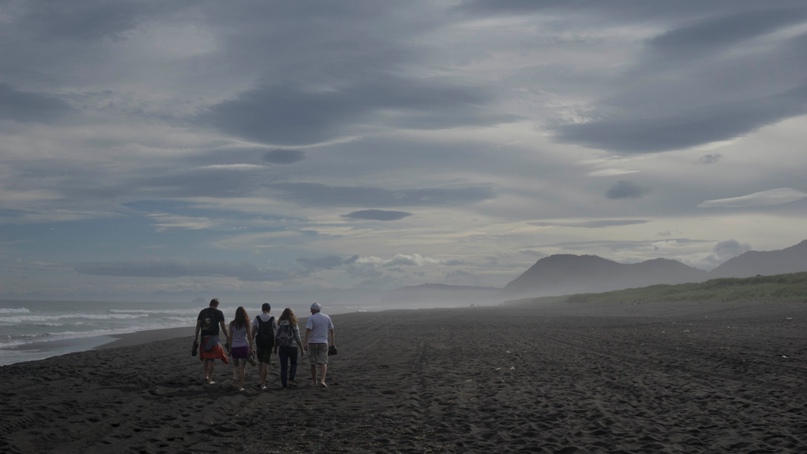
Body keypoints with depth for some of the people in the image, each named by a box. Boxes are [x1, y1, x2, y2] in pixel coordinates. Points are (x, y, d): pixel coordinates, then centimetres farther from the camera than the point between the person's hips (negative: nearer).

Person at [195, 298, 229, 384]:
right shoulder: (218, 313, 1)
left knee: (205, 357, 21)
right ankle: (210, 379, 1)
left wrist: (196, 338, 7)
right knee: (212, 358, 0)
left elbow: (198, 325, 4)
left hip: (204, 338, 3)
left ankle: (206, 375, 17)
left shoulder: (202, 312, 9)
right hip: (213, 337, -3)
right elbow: (223, 327, -2)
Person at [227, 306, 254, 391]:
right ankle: (240, 386, 4)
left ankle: (235, 377, -3)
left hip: (234, 347, 1)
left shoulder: (232, 324, 2)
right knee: (242, 367, 4)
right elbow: (249, 337, 0)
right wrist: (251, 348, 6)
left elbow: (230, 337, 4)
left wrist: (230, 349, 12)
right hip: (244, 346, -1)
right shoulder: (247, 324, -1)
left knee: (235, 365, 22)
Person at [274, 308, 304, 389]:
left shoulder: (280, 324, -1)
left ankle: (284, 384, 5)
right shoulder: (294, 325, -7)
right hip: (292, 347, -2)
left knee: (283, 367, 6)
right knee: (293, 364, 18)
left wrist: (275, 348, 12)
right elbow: (298, 338, -6)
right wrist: (301, 348, 3)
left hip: (282, 348, 2)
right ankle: (291, 380, 5)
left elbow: (276, 338, 1)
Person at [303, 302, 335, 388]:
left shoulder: (311, 318, -6)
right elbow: (331, 330, 12)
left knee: (313, 363, 13)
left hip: (312, 343, -2)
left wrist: (305, 342, -24)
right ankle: (322, 380, -20)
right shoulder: (327, 317, 7)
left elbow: (308, 330, -18)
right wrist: (332, 341, 22)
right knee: (323, 363, -1)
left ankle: (314, 381, 21)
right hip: (323, 342, 2)